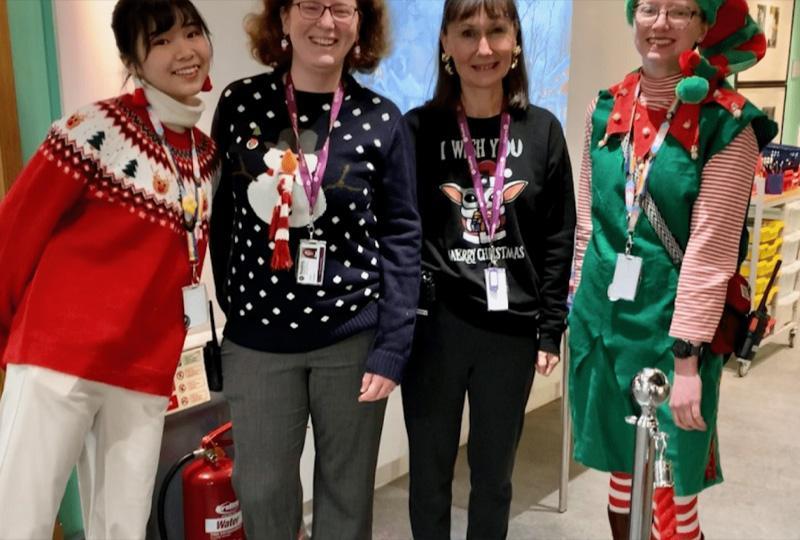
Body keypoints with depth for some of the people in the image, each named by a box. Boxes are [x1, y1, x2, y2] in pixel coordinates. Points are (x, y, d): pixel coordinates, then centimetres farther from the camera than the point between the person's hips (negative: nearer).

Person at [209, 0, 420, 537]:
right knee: (262, 490, 12)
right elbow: (223, 216, 6)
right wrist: (230, 306, 7)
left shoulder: (382, 120, -4)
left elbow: (401, 238, -4)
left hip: (352, 337, -1)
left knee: (347, 488, 14)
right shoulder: (240, 102, -1)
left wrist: (392, 348, -9)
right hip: (256, 338, 1)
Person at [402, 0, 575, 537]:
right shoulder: (419, 129, -3)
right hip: (434, 326, -1)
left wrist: (550, 329, 1)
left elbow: (559, 241, 4)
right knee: (430, 472, 14)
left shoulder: (542, 131, 2)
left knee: (494, 474, 17)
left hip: (511, 329, 2)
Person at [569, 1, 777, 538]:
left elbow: (710, 251, -14)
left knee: (672, 491, 6)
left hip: (673, 325, -4)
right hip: (601, 318, 4)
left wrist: (687, 357, -16)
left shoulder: (727, 123, -9)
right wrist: (578, 301, 10)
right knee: (621, 469, 17)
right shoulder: (606, 108, 5)